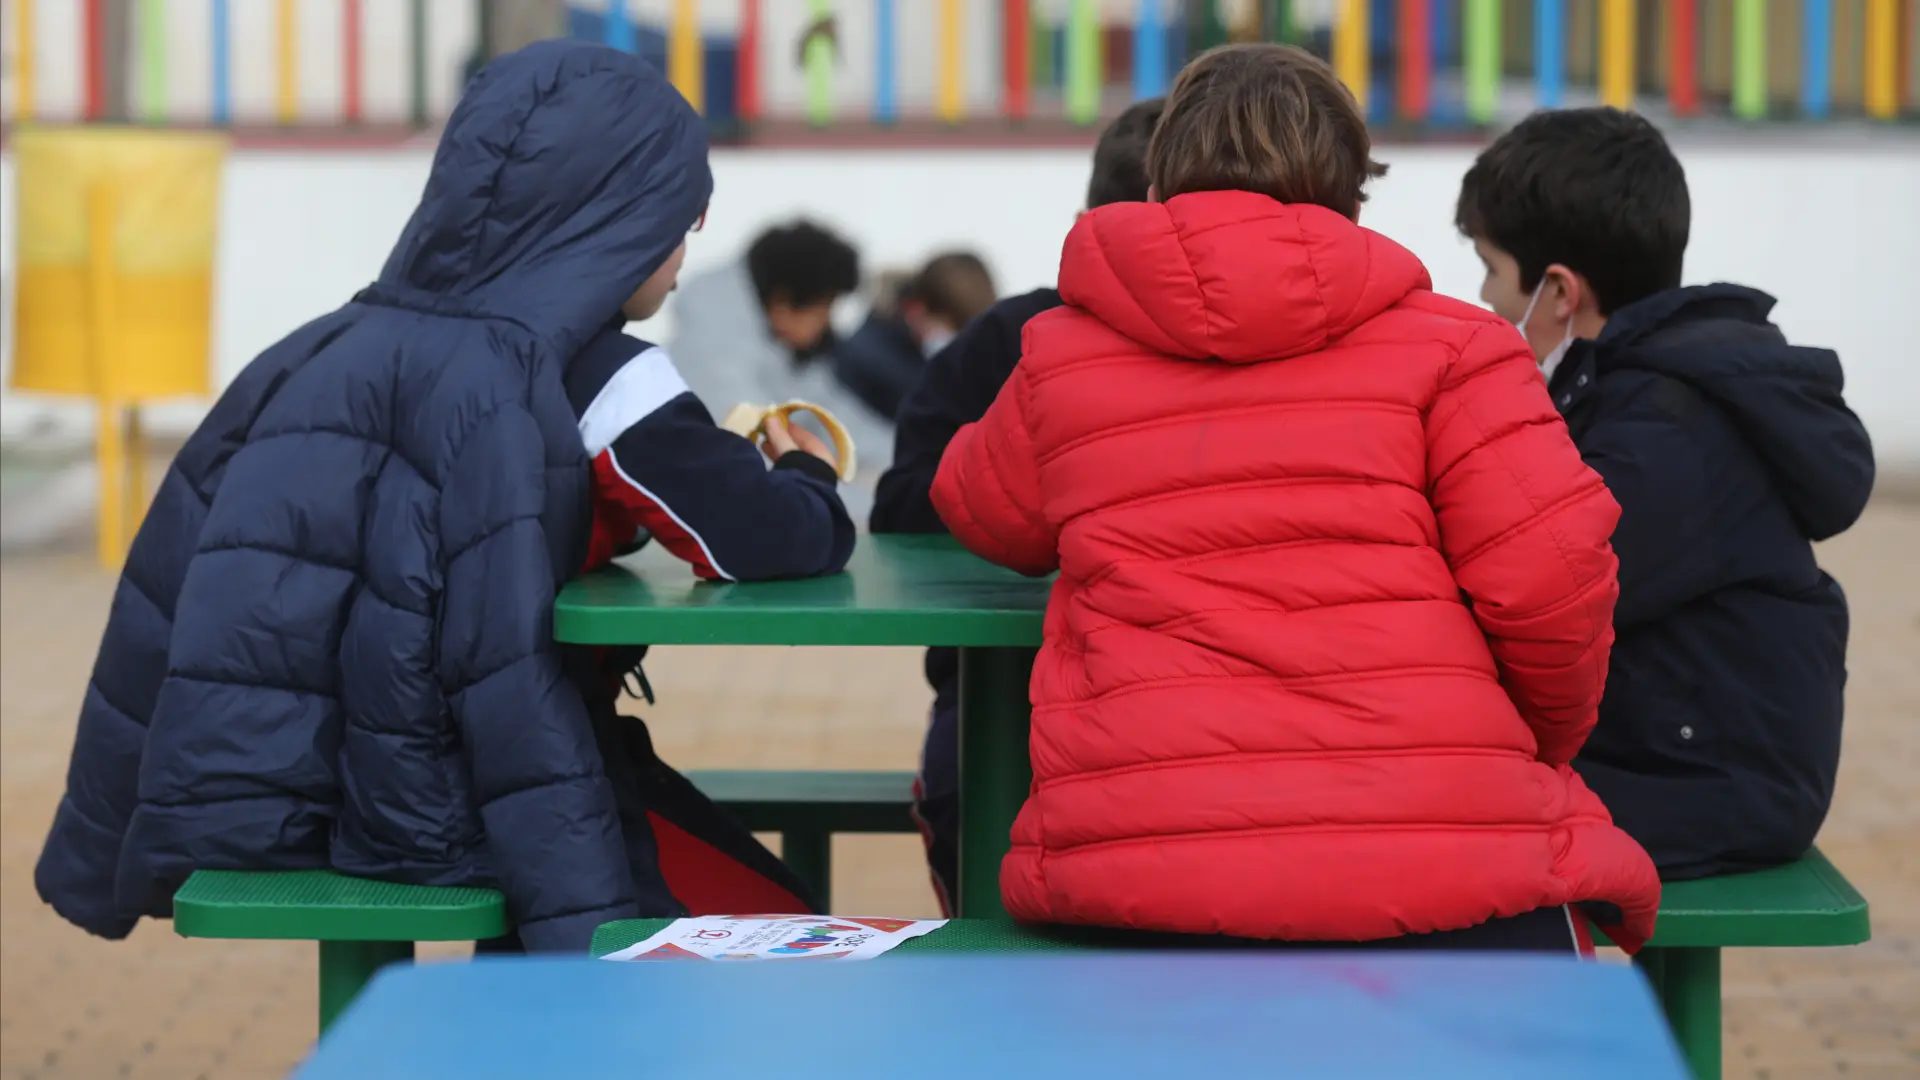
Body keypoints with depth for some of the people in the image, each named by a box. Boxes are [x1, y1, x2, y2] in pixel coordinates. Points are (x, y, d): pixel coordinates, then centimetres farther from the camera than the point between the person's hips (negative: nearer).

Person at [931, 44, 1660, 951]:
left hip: (1131, 881, 2)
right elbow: (1554, 579, -4)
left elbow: (980, 515, 33)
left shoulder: (1060, 357, 13)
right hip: (1443, 872, -2)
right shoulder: (1445, 345, 5)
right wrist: (1545, 743, 16)